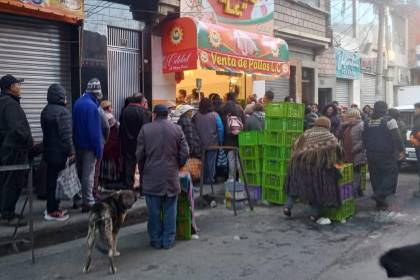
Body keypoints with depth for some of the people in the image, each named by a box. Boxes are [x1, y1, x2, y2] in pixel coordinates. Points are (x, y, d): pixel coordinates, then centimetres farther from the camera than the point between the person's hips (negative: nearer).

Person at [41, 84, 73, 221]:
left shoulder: (45, 110, 13)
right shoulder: (62, 111, -17)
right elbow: (66, 134, -21)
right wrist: (71, 151, -16)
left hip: (49, 150, 9)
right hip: (60, 152, -9)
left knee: (51, 179, 15)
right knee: (58, 180, -2)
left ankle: (51, 207, 23)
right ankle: (53, 211, 3)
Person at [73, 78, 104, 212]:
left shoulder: (78, 103, 7)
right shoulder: (92, 106, -21)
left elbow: (74, 125, 13)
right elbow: (95, 131, -22)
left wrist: (76, 141, 19)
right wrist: (99, 150, -17)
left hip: (78, 144, 8)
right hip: (89, 145, -8)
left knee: (80, 172, 18)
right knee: (88, 174, -2)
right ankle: (88, 202, 3)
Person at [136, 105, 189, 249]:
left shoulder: (145, 129, -1)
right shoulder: (177, 129, 1)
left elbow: (139, 154, -1)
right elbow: (185, 153, 0)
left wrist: (142, 171, 13)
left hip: (151, 177, -1)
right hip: (171, 177, 1)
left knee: (154, 211, 8)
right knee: (170, 210, 9)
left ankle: (156, 240, 17)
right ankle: (168, 240, 15)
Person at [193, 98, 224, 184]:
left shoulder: (196, 116, -3)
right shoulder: (214, 115, -8)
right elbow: (220, 129, -10)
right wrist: (221, 141, 0)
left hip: (201, 143, 2)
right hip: (213, 143, -2)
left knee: (203, 161, 12)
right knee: (211, 160, 6)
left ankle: (203, 179, 19)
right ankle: (210, 179, 9)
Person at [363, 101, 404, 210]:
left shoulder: (367, 122, 8)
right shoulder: (389, 120, -11)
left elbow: (364, 139, 13)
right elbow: (396, 137, -14)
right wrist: (401, 150, -5)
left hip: (371, 154, 6)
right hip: (387, 154, -6)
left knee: (376, 177, 12)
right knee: (391, 174, 4)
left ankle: (380, 202, 17)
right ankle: (379, 195, -13)